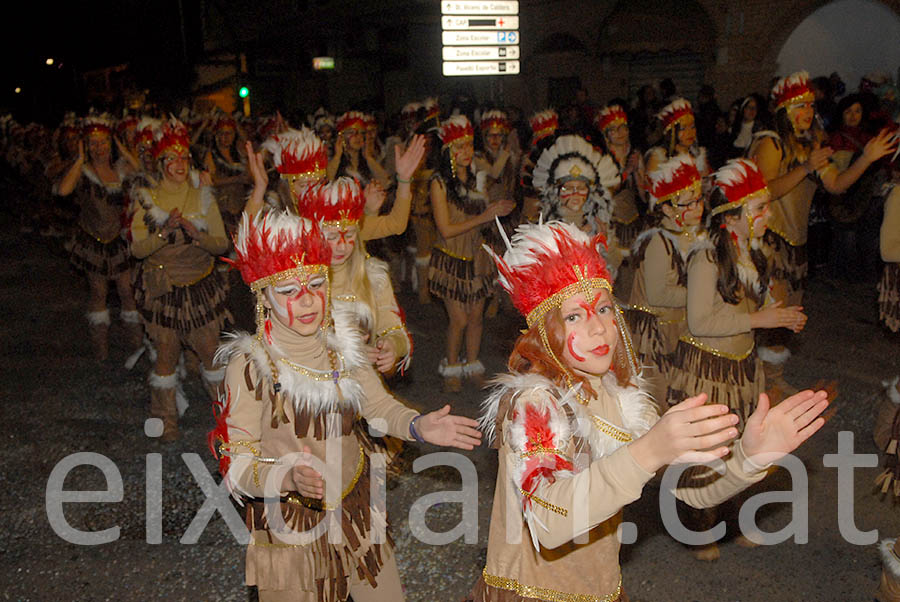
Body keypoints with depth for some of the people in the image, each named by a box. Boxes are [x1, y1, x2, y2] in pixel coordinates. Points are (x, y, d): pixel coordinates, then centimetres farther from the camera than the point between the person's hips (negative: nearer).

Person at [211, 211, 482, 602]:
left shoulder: (341, 343, -4)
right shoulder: (250, 366, -17)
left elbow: (377, 404, 5)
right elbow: (236, 464, -15)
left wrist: (418, 426, -14)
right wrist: (289, 476, -35)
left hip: (358, 510, 5)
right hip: (290, 527, -4)